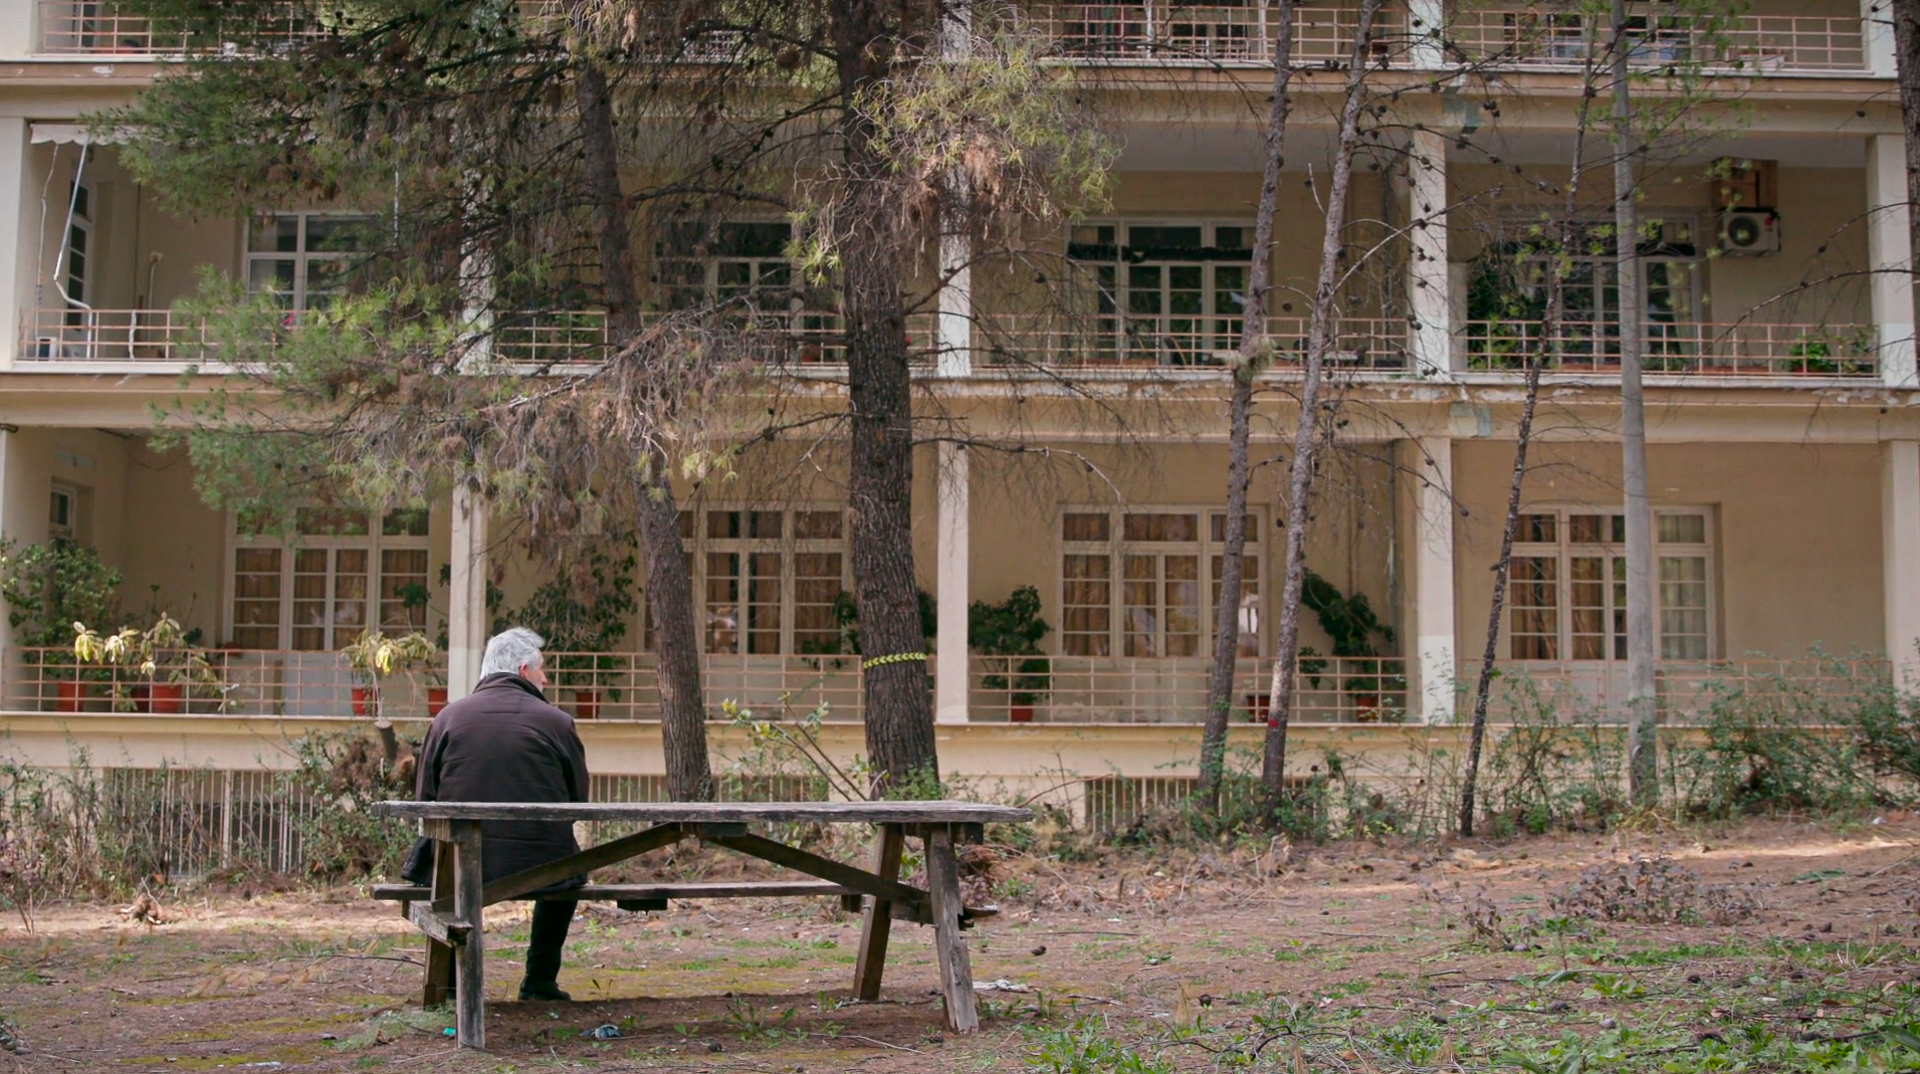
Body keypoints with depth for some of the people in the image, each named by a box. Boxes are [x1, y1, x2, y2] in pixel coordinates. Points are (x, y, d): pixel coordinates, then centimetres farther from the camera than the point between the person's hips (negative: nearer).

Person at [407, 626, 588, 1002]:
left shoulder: (448, 717, 1)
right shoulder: (557, 721, -3)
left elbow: (424, 799, 3)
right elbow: (579, 800, 4)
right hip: (540, 867, -1)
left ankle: (451, 979, 29)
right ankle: (540, 981, 30)